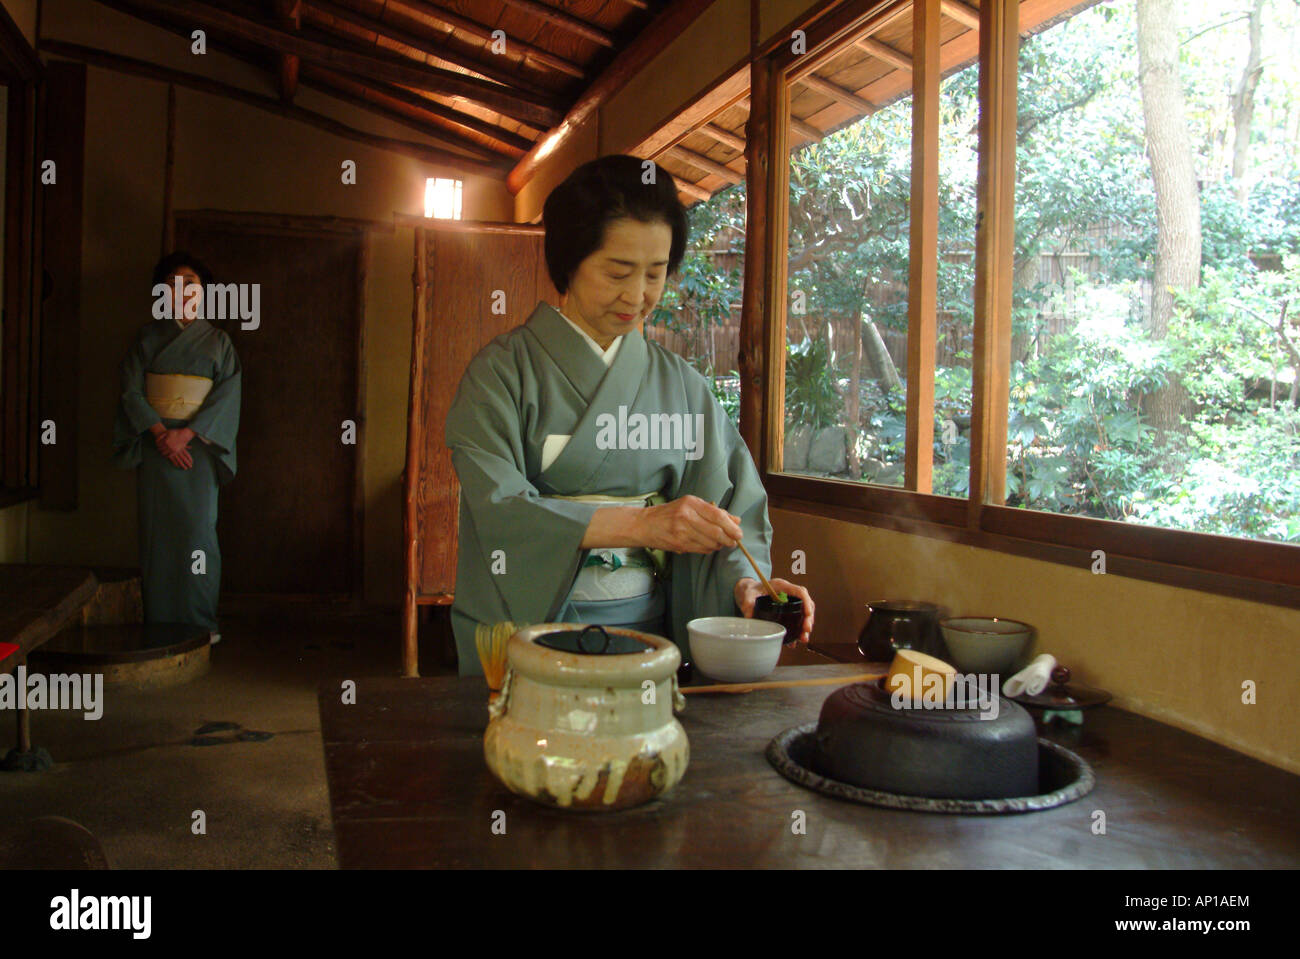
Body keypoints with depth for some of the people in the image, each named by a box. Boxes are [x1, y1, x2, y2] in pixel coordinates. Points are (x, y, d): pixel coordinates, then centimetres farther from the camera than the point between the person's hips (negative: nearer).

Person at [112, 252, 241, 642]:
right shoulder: (148, 338, 10)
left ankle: (200, 621, 1)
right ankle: (158, 621, 5)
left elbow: (227, 395, -2)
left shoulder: (217, 341, 8)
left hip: (199, 444, -1)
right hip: (155, 445, 1)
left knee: (198, 529, -6)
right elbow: (131, 390, 1)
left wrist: (186, 433, -14)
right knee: (157, 531, -1)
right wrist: (160, 432, -14)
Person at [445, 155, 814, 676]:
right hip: (530, 626, -3)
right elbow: (499, 509, -14)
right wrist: (642, 524, -24)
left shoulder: (680, 383, 10)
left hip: (649, 627, 3)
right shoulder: (505, 369, -1)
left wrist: (744, 580, -16)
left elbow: (729, 506, 5)